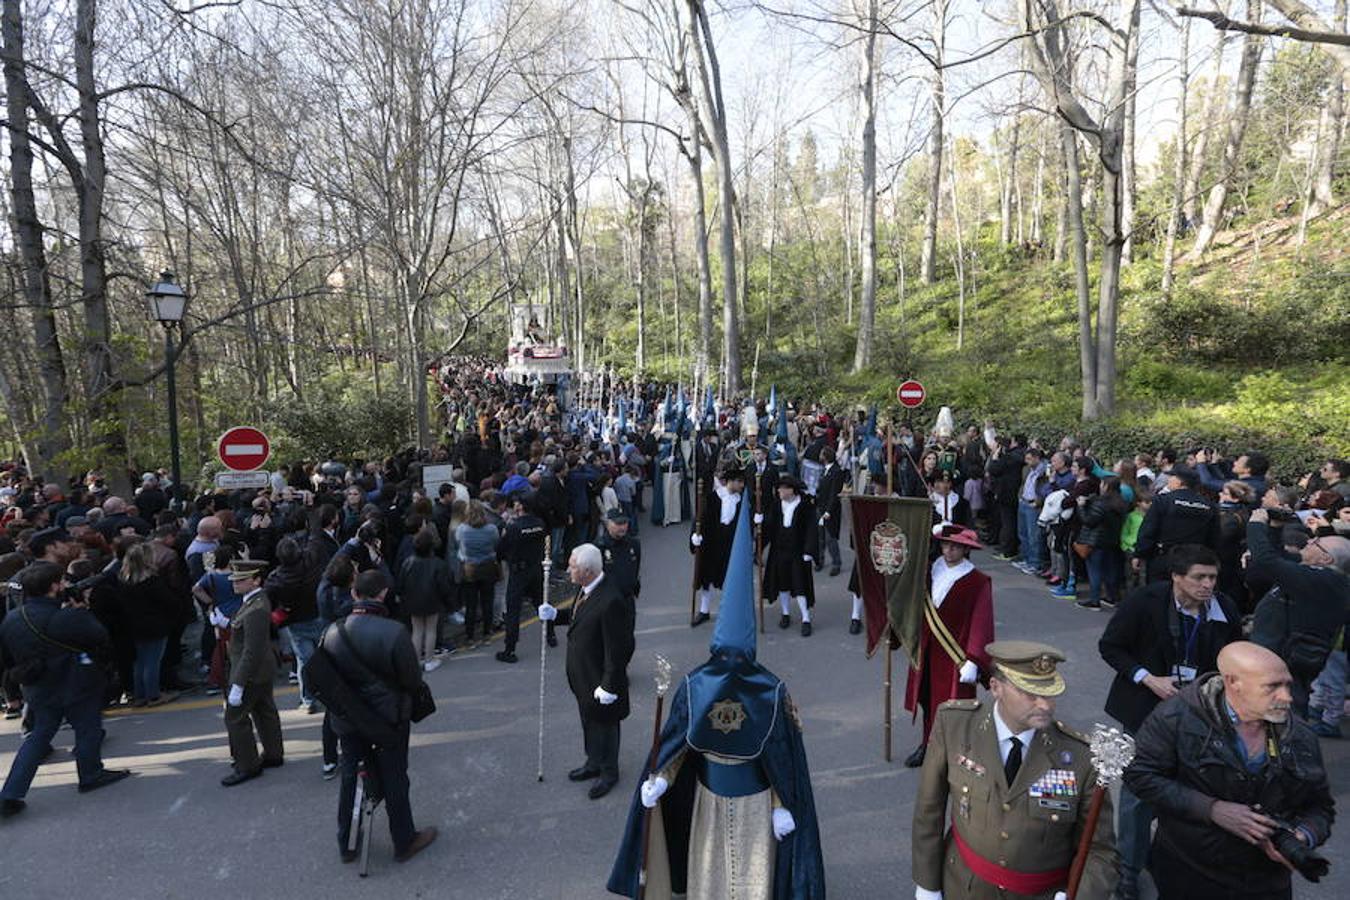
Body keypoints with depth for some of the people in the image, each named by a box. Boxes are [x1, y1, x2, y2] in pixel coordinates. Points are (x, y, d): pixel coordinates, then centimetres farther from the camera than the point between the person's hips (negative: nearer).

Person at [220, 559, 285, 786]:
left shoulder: (256, 610, -28)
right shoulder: (256, 599, 3)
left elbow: (252, 651, -28)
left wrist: (238, 686, -25)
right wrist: (226, 622, 2)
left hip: (252, 673, -10)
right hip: (263, 671, 10)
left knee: (235, 717, 2)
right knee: (265, 712, 19)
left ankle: (247, 766, 13)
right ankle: (273, 755, 32)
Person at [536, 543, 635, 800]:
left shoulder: (611, 601, -33)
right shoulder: (585, 589, -5)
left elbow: (617, 649, -27)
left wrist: (610, 686, -22)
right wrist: (555, 614, -3)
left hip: (599, 678, -8)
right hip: (583, 675, 9)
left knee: (605, 725, 15)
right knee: (589, 722, 27)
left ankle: (608, 773, 37)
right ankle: (594, 763, 49)